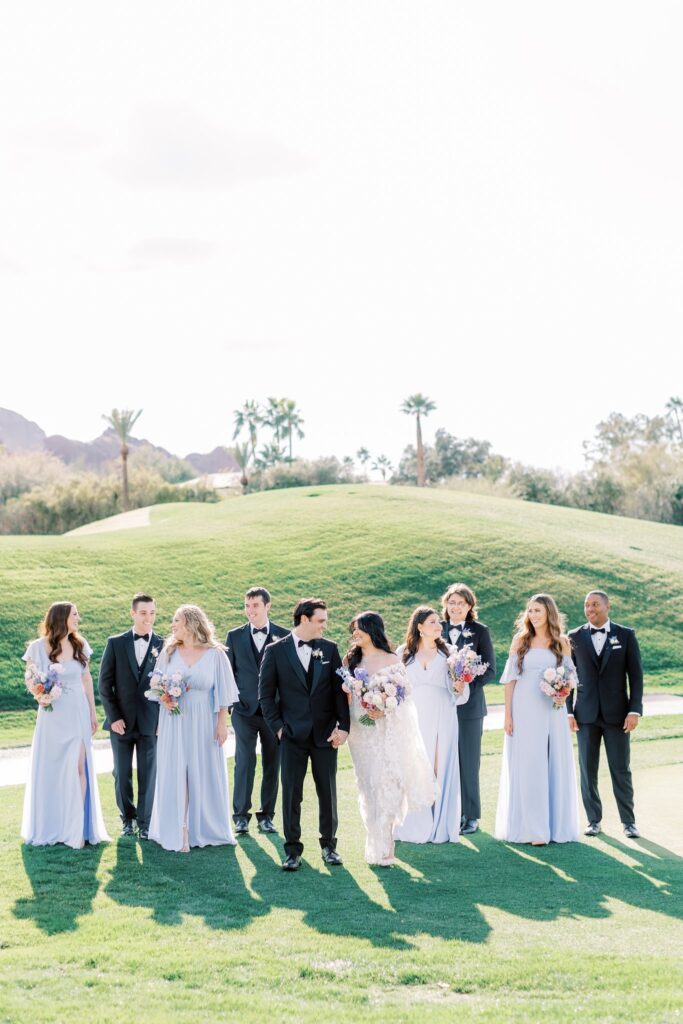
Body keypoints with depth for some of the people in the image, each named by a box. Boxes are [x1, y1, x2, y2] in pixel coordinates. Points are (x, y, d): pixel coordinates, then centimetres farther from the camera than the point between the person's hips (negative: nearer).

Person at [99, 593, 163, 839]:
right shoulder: (116, 643, 2)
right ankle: (128, 818, 24)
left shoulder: (164, 646, 0)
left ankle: (145, 822, 16)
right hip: (121, 722, 1)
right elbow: (105, 682, 2)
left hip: (151, 723, -1)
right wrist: (113, 717, -5)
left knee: (148, 775, 3)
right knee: (122, 774, 7)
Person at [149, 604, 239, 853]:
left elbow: (222, 692, -2)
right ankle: (179, 832, 5)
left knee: (205, 774, 5)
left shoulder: (214, 654, -4)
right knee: (174, 774, 0)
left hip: (203, 723, -2)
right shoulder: (169, 652, 4)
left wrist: (222, 723, -5)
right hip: (174, 723, 2)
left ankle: (206, 828, 19)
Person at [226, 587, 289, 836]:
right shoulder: (235, 636, 6)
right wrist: (228, 705, 3)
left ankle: (266, 815, 15)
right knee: (244, 762, -7)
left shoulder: (284, 636, 2)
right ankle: (241, 815, 1)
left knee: (272, 764, 5)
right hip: (245, 710, 0)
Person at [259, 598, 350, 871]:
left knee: (328, 792, 9)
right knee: (292, 794, 2)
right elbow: (266, 693, 1)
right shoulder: (275, 651, -2)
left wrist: (343, 726, -5)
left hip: (326, 733, 2)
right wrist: (277, 727, -5)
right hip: (293, 734, -2)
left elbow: (339, 690, 3)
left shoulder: (329, 649, 4)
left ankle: (329, 845, 22)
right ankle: (293, 850, 11)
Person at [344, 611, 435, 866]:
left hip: (388, 732, -3)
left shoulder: (392, 660, -2)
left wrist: (384, 710, -17)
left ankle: (383, 849, -4)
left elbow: (405, 696, -2)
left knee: (386, 786, -7)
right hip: (361, 731, 3)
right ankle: (375, 844, 12)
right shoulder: (351, 660, 8)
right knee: (368, 787, 4)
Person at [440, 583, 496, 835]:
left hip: (469, 704, -2)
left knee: (468, 762, 1)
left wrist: (467, 684, -13)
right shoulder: (438, 629, 8)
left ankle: (470, 816, 10)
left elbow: (490, 669, -2)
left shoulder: (480, 631, 1)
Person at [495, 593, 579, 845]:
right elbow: (510, 678, 3)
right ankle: (530, 828, 3)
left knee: (556, 765, 3)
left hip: (552, 710, 1)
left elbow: (569, 676, 11)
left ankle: (556, 825, 13)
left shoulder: (561, 642, 6)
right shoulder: (520, 640, 4)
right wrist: (507, 714, -3)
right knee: (526, 766, -1)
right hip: (525, 709, -1)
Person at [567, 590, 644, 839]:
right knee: (588, 770, 4)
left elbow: (635, 675, 0)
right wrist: (568, 711, 0)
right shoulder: (575, 637, 5)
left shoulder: (626, 635, 2)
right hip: (586, 714, 1)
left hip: (617, 713, -1)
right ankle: (594, 820, 14)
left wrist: (635, 710, -7)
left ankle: (628, 821, 11)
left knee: (621, 770, 1)